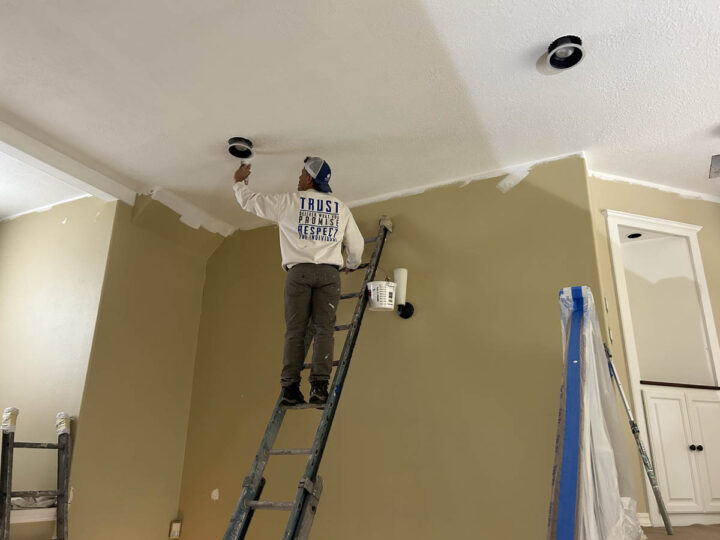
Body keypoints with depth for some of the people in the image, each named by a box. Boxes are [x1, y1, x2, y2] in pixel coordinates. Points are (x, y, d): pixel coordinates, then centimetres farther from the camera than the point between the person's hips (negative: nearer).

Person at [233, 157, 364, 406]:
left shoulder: (289, 201, 7)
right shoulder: (340, 208, 15)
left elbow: (250, 201, 14)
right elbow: (356, 244, 19)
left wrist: (239, 181, 35)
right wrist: (352, 264, 39)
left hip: (299, 271, -1)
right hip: (329, 273, 1)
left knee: (295, 331, 0)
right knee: (324, 328, -3)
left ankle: (290, 386, -7)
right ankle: (319, 385, -14)